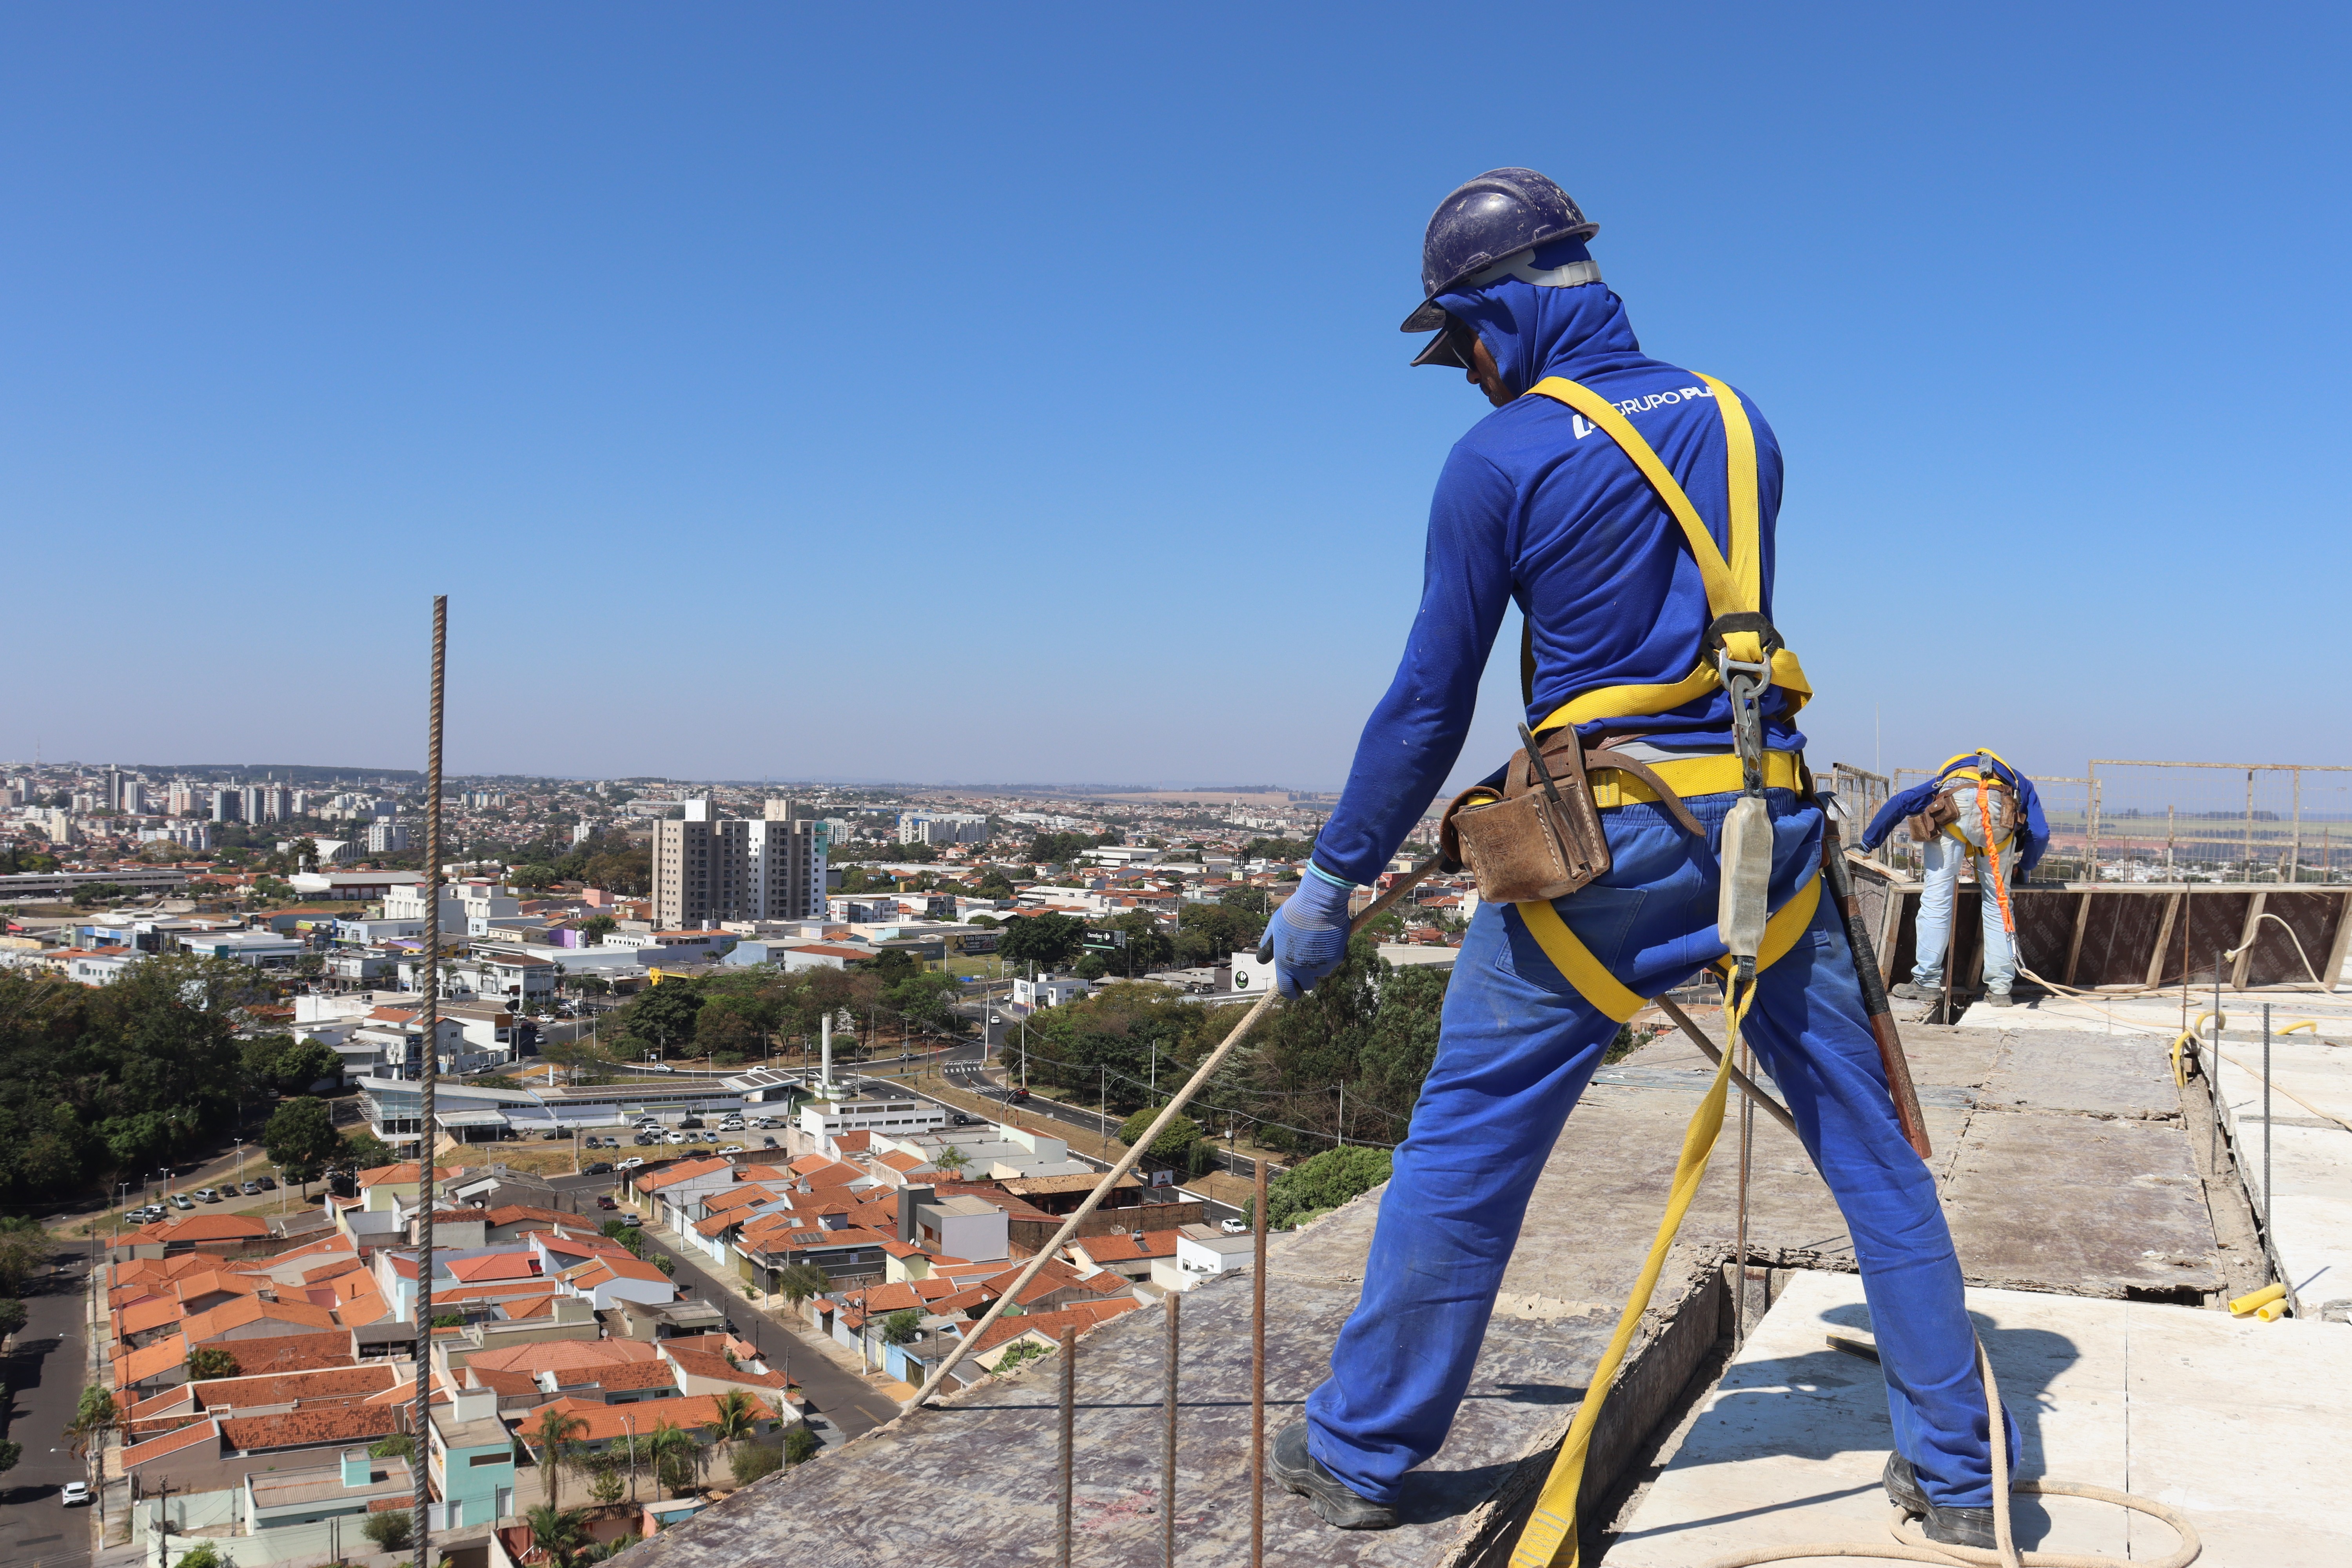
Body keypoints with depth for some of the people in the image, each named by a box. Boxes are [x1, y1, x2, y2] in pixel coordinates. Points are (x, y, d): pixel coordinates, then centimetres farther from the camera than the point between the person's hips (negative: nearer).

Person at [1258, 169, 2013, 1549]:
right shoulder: (1737, 420, 12)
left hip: (1603, 840, -4)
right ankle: (1957, 1471, 23)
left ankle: (1361, 1451, 19)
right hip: (1770, 826, 5)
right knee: (1872, 1149, 13)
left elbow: (1430, 703, -4)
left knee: (1463, 1149, 7)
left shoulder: (1500, 460, -5)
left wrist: (1333, 879, 5)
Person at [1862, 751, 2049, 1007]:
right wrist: (2024, 869, 43)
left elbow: (1900, 803, 31)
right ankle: (2000, 988, 15)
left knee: (1937, 896, 7)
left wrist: (1868, 843, 36)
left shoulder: (1947, 775, 43)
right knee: (1997, 900, 13)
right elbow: (2040, 834, 27)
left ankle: (1927, 981, 9)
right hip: (2001, 810, 0)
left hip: (1953, 804, 0)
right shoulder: (2021, 784, 41)